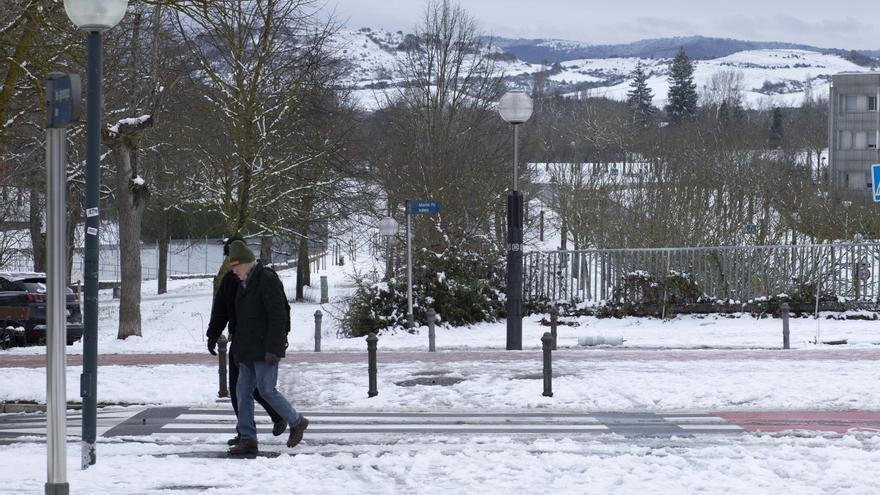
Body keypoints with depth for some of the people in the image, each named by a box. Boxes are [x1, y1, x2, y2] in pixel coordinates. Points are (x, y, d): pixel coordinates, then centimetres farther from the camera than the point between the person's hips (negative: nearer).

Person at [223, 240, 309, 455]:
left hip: (265, 348, -9)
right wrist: (239, 347, 21)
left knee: (266, 389, -9)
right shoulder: (245, 284, 16)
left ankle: (297, 422, 11)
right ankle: (247, 439, 6)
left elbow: (278, 316, -19)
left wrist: (273, 348, -23)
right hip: (248, 349, 9)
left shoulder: (267, 280, -14)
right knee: (243, 391, 4)